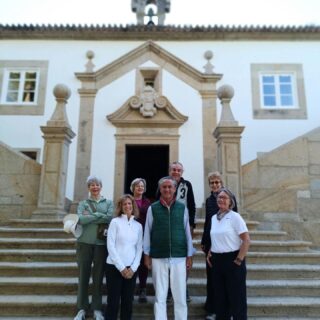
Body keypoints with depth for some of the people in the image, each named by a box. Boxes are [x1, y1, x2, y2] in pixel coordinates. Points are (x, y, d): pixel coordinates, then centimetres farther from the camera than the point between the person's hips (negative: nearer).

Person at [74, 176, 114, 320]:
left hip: (102, 243, 0)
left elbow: (110, 218, -9)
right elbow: (81, 219, -10)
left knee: (98, 276, 6)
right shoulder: (83, 203, 8)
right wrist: (99, 216, -10)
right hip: (85, 242, 0)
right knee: (83, 275, 5)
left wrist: (91, 216, -8)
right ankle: (82, 308, 17)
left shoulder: (108, 203, 9)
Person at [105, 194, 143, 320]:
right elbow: (110, 245, -7)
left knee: (128, 301, 9)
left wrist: (133, 268, -5)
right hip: (115, 266, -3)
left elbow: (139, 248, 7)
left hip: (131, 268, 3)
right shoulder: (115, 222, -2)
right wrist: (121, 267, -11)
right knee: (113, 301, 1)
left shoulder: (138, 226, 8)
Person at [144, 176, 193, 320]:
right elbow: (147, 232, 4)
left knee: (180, 296, 7)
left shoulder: (182, 208, 2)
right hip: (158, 257, 0)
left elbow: (187, 232, 5)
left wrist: (189, 255, 6)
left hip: (179, 257, 1)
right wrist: (147, 254, 3)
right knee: (160, 296, 9)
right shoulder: (152, 208, 0)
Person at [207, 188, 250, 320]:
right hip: (217, 261, 6)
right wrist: (209, 253, 7)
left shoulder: (235, 217, -9)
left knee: (236, 297, 4)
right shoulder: (214, 218, 10)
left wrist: (239, 260, -14)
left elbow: (246, 240, -13)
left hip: (232, 259, -6)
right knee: (219, 296, 13)